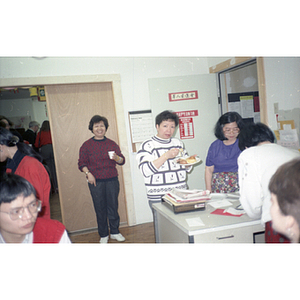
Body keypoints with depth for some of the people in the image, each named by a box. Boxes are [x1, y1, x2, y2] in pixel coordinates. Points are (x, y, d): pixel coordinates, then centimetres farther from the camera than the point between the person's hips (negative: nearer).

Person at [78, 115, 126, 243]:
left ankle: (115, 232, 24)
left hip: (112, 180, 2)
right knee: (100, 208, 5)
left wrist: (116, 158, -14)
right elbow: (82, 163, 2)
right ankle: (103, 235, 21)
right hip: (96, 181, -1)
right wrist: (88, 173, -14)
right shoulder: (87, 145, 4)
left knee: (113, 206, 5)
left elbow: (122, 161, 8)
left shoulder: (112, 144, 9)